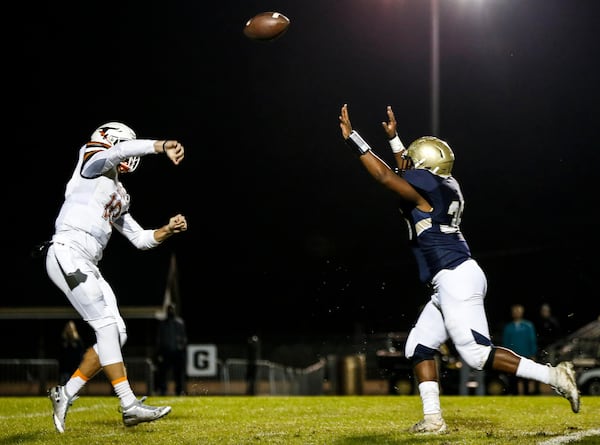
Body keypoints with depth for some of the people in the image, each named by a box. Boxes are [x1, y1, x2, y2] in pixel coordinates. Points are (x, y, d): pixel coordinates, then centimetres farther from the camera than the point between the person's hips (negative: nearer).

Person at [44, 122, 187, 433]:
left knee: (117, 333, 1)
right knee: (106, 325, -15)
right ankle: (130, 406, -18)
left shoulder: (117, 199, 27)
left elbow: (141, 239, 26)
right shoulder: (94, 164, 5)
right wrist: (162, 146, -27)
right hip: (67, 254, -9)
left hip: (87, 266, 9)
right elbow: (121, 150, -17)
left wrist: (168, 229, 9)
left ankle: (66, 395, 7)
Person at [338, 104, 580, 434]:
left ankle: (553, 376, -11)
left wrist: (352, 138, -9)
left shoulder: (425, 189, -9)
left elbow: (385, 175, -14)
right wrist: (393, 138, 38)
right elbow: (406, 174, 34)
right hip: (452, 283, 10)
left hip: (456, 279, -10)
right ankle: (433, 419, 6)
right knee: (419, 347, 10)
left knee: (478, 353, -12)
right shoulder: (443, 187, 16)